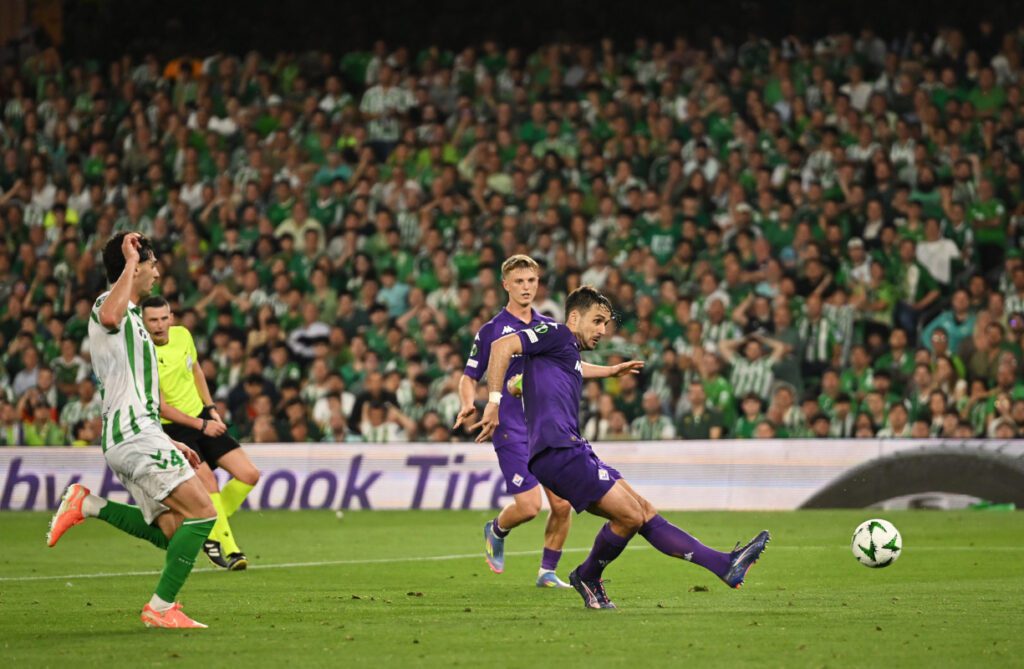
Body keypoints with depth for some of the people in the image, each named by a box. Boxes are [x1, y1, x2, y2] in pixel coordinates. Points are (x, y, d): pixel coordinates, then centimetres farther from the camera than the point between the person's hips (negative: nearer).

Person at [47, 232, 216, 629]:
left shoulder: (129, 316, 26)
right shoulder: (110, 305, -5)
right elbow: (109, 317, -35)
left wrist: (169, 443, 30)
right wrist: (130, 263, -24)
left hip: (136, 437, 10)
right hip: (134, 433, -10)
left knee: (172, 534, 3)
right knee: (202, 513, -15)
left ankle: (88, 505, 5)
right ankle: (161, 608, -15)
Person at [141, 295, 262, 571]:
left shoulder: (182, 335, -1)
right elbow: (160, 407, -19)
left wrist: (211, 409, 10)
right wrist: (201, 425, -18)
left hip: (202, 418, 7)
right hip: (171, 428, -7)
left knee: (249, 475, -3)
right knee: (207, 480, -24)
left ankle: (211, 529, 16)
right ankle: (228, 548, -11)